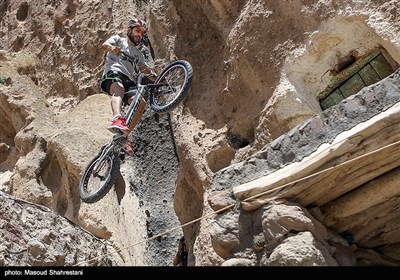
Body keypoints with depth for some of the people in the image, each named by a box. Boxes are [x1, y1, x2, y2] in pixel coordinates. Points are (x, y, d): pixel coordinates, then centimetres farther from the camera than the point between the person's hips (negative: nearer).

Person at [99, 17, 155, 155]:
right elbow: (104, 44, 1)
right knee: (119, 89, -40)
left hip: (128, 80, 5)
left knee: (141, 104, -22)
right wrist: (112, 48, -26)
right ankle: (117, 119, -66)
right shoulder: (118, 39, 22)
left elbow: (145, 69, 26)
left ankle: (124, 136, -21)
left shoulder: (138, 53, 36)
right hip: (113, 73, -5)